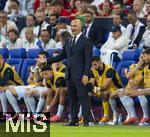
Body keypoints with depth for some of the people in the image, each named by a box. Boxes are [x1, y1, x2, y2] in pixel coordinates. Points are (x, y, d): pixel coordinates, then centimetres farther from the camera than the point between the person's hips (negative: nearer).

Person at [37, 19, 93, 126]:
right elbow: (62, 56, 22)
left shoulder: (86, 41, -5)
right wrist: (47, 61, 17)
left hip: (80, 75, -7)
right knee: (72, 98, 9)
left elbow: (88, 60, -10)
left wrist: (86, 75, -17)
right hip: (69, 75, 7)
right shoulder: (68, 41, 17)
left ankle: (86, 121, -8)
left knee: (83, 97, -8)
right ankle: (74, 120, 14)